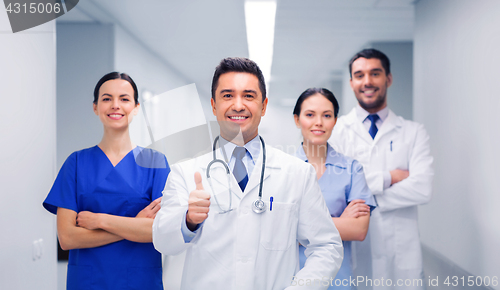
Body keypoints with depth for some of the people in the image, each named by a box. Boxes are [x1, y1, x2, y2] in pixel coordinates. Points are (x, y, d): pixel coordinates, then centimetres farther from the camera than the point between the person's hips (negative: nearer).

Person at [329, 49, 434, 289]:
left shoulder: (414, 132, 6)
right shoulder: (335, 130, 3)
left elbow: (422, 189, -9)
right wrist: (387, 178, -11)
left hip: (401, 252, 1)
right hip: (352, 250, -1)